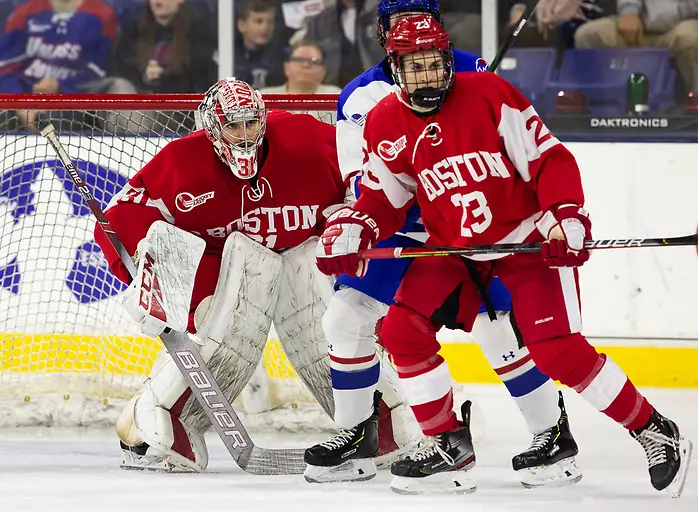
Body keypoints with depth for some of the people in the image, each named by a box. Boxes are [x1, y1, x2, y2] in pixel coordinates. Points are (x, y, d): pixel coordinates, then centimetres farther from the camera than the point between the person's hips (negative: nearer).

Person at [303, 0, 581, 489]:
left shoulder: (471, 74, -6)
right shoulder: (361, 97, -3)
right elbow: (361, 184, -12)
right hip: (402, 230, 3)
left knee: (499, 329, -15)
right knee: (347, 316, -5)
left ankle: (554, 435, -1)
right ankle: (355, 436, 9)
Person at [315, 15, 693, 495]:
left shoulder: (490, 95, -16)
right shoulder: (385, 125, -3)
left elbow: (549, 159, -14)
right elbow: (383, 199, 4)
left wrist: (567, 216, -26)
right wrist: (351, 229, -16)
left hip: (531, 239, -5)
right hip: (455, 250, 5)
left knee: (558, 351, -17)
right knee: (402, 329, -13)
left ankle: (655, 432, -2)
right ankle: (449, 443, 3)